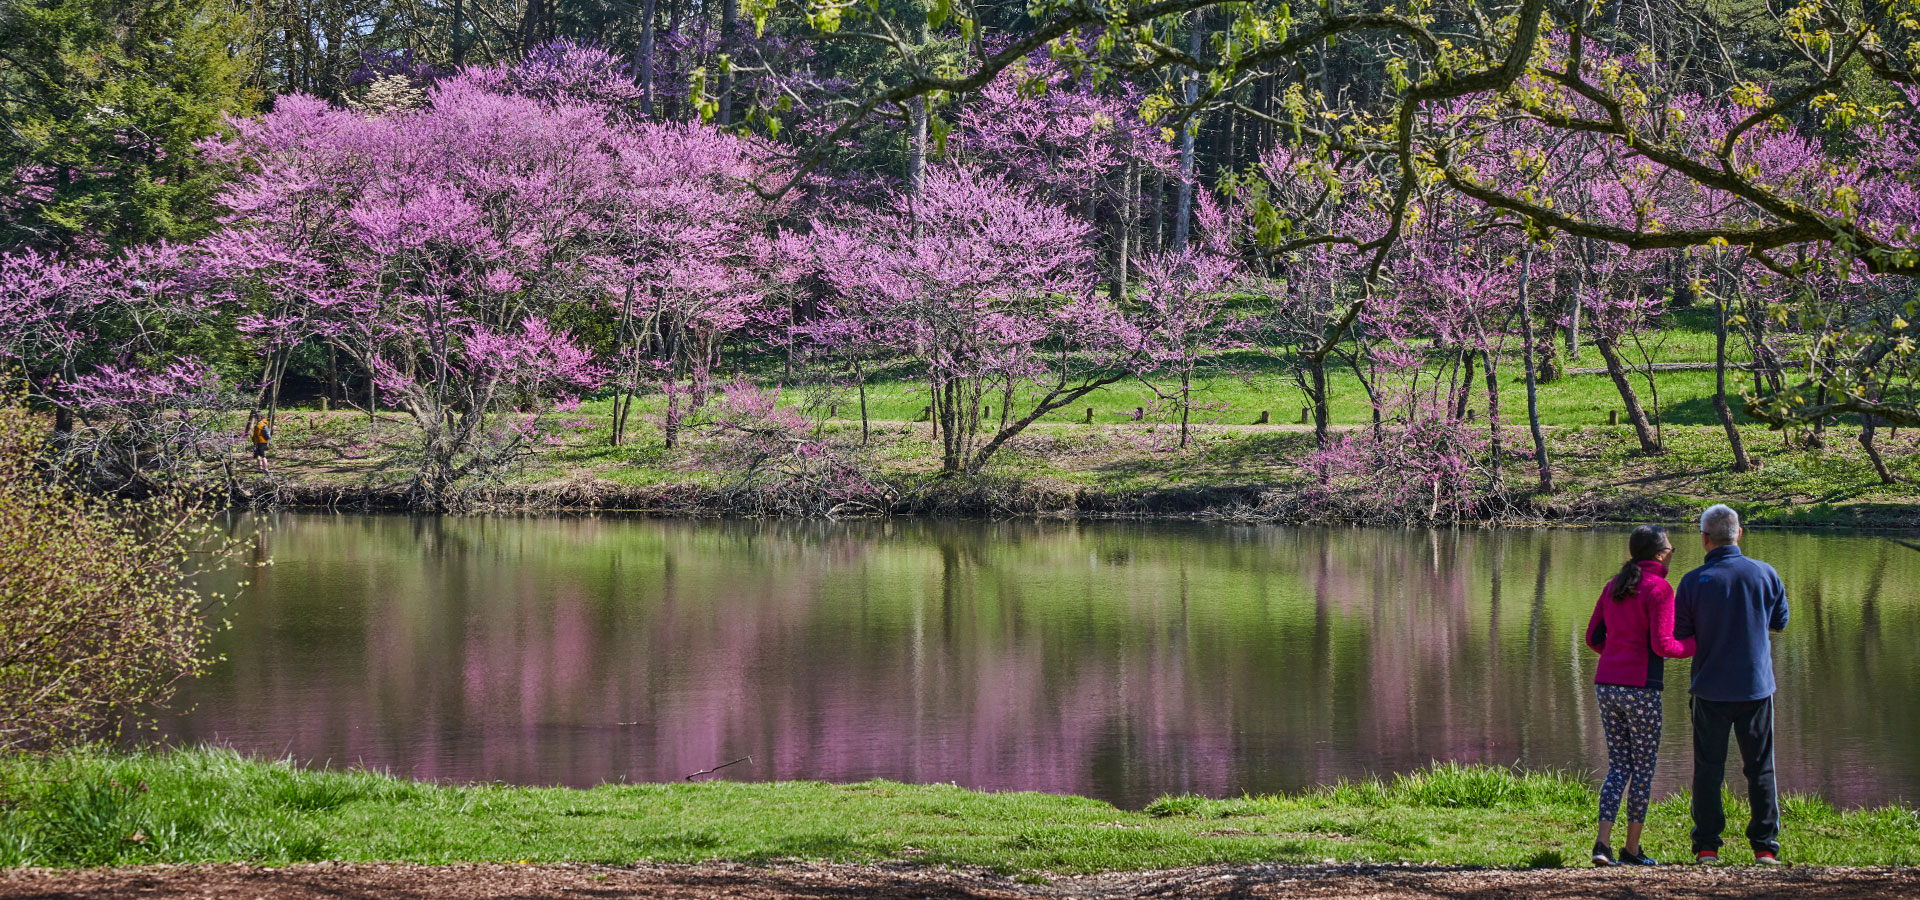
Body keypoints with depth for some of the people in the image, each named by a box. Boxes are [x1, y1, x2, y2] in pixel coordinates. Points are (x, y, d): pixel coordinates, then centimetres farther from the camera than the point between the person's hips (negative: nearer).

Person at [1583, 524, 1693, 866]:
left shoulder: (1614, 586, 12)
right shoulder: (1659, 589, -10)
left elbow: (1594, 637, 14)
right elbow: (1662, 645, -15)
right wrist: (1695, 647, 4)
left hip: (1606, 684, 6)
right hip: (1640, 688, -6)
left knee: (1619, 765, 11)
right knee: (1644, 767, 8)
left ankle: (1603, 843, -3)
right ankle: (1632, 848, 13)